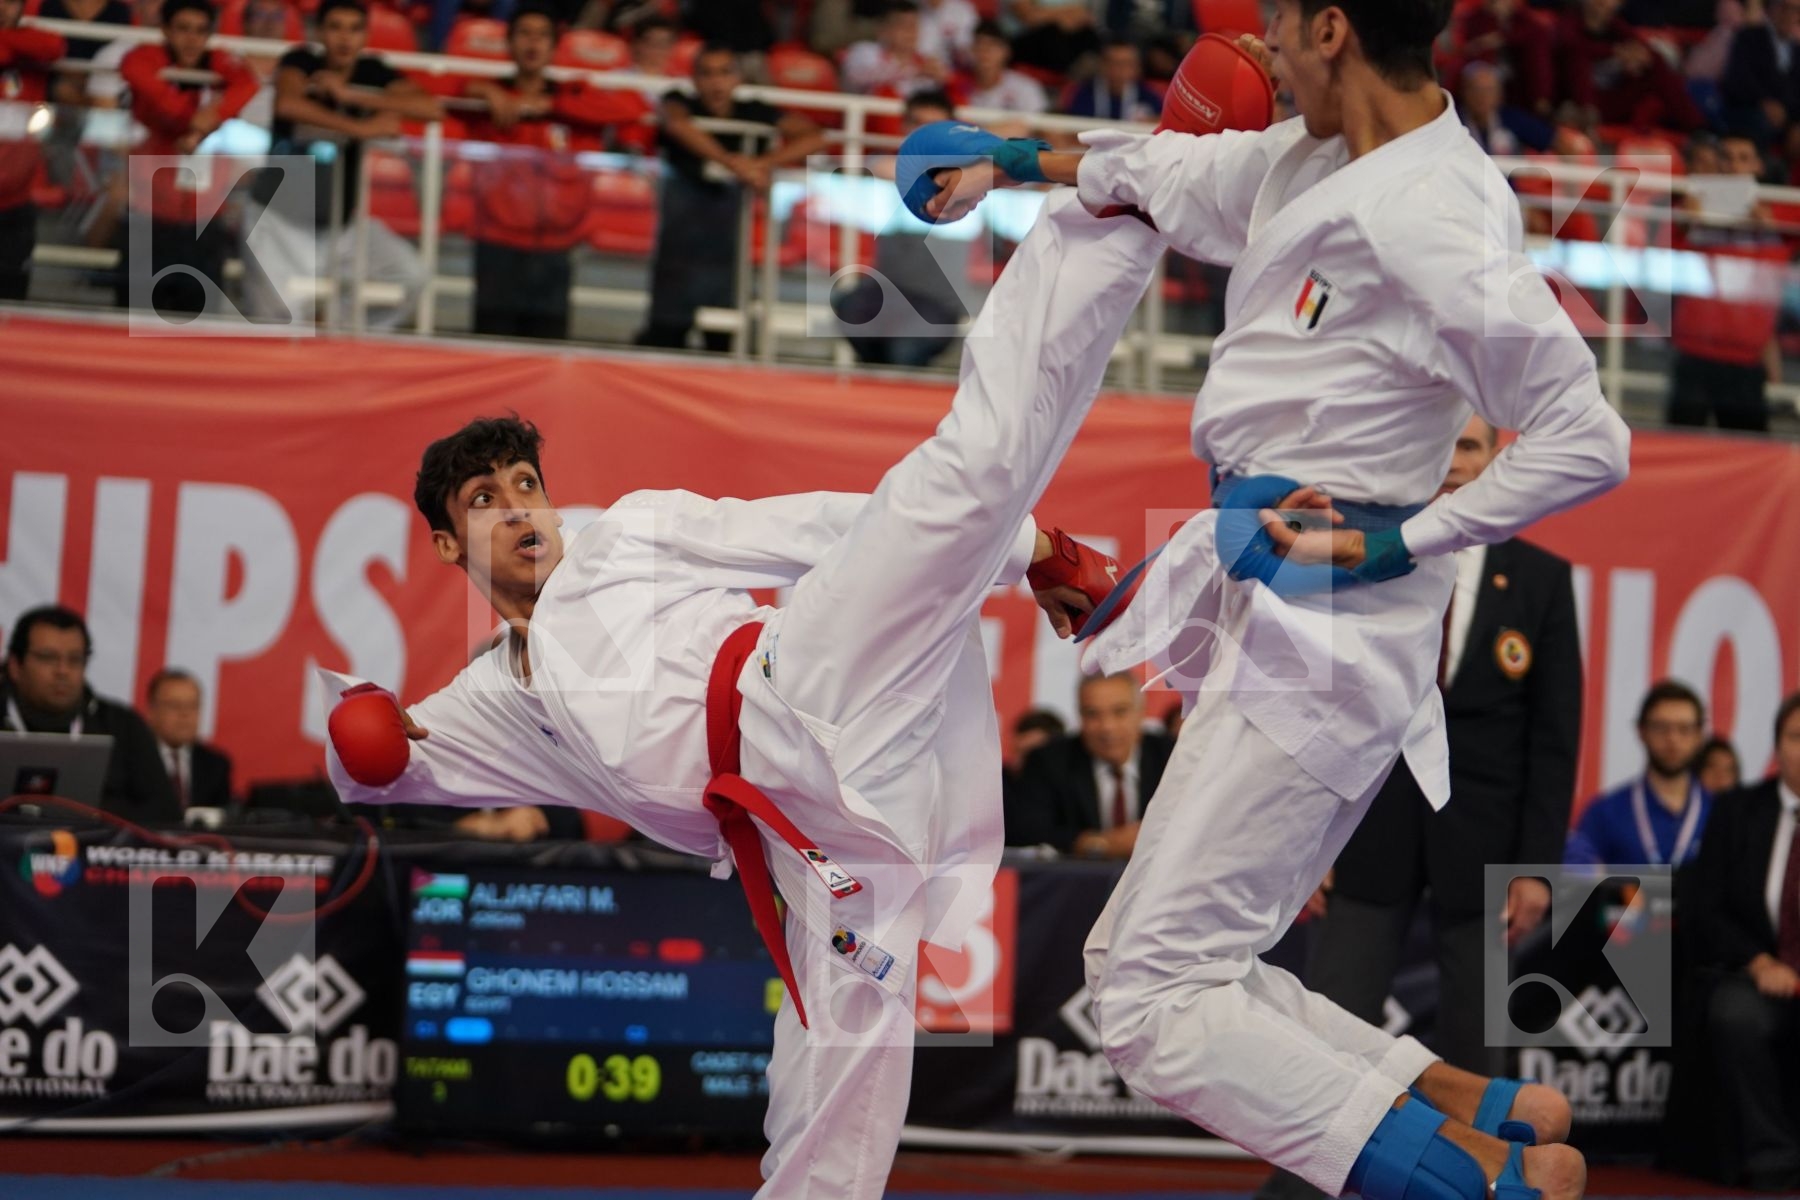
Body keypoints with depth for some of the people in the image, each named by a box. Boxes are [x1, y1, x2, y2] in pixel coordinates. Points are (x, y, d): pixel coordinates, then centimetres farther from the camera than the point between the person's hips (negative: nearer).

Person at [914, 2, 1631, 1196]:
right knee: (1135, 963, 13)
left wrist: (1406, 539, -16)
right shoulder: (1315, 160, 7)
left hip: (1323, 628, -10)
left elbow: (1589, 439, -19)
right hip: (1265, 606, 10)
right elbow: (1172, 174, 26)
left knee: (1155, 1005, -10)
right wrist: (1012, 161, 36)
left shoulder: (1436, 217, -20)